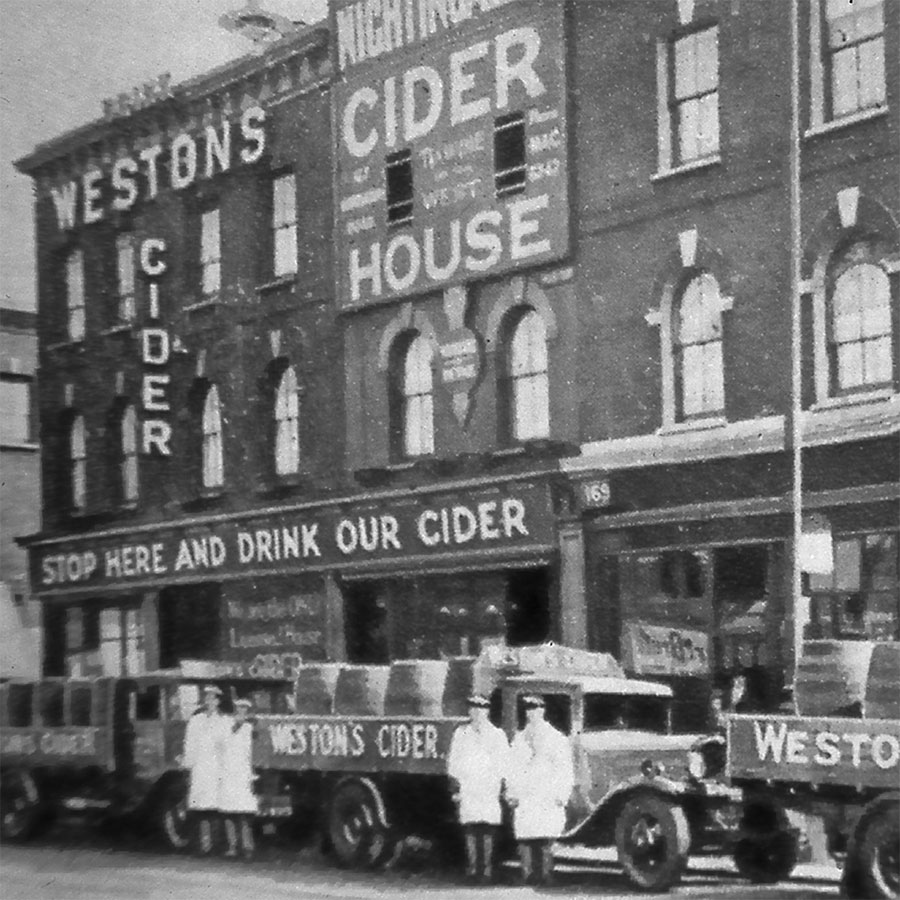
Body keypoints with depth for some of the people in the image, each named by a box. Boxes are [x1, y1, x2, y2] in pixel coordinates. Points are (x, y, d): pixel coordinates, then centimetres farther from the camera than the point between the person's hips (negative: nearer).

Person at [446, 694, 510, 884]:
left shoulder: (497, 735, 9)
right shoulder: (460, 734, 13)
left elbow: (504, 763, 7)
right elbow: (453, 761, 13)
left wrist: (500, 787, -2)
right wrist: (455, 784, 3)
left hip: (489, 790, -1)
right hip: (467, 789, 1)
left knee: (488, 831, -5)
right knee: (469, 829, -1)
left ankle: (487, 869, -1)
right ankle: (472, 867, 5)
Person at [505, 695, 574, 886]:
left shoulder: (557, 739, 8)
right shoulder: (519, 739, 19)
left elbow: (565, 770, 4)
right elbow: (513, 768, 16)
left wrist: (561, 796, -6)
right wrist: (512, 793, 4)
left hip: (548, 801, -3)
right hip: (523, 802, 3)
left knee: (544, 843, -11)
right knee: (524, 841, -4)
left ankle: (544, 877, -5)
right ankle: (528, 878, -1)